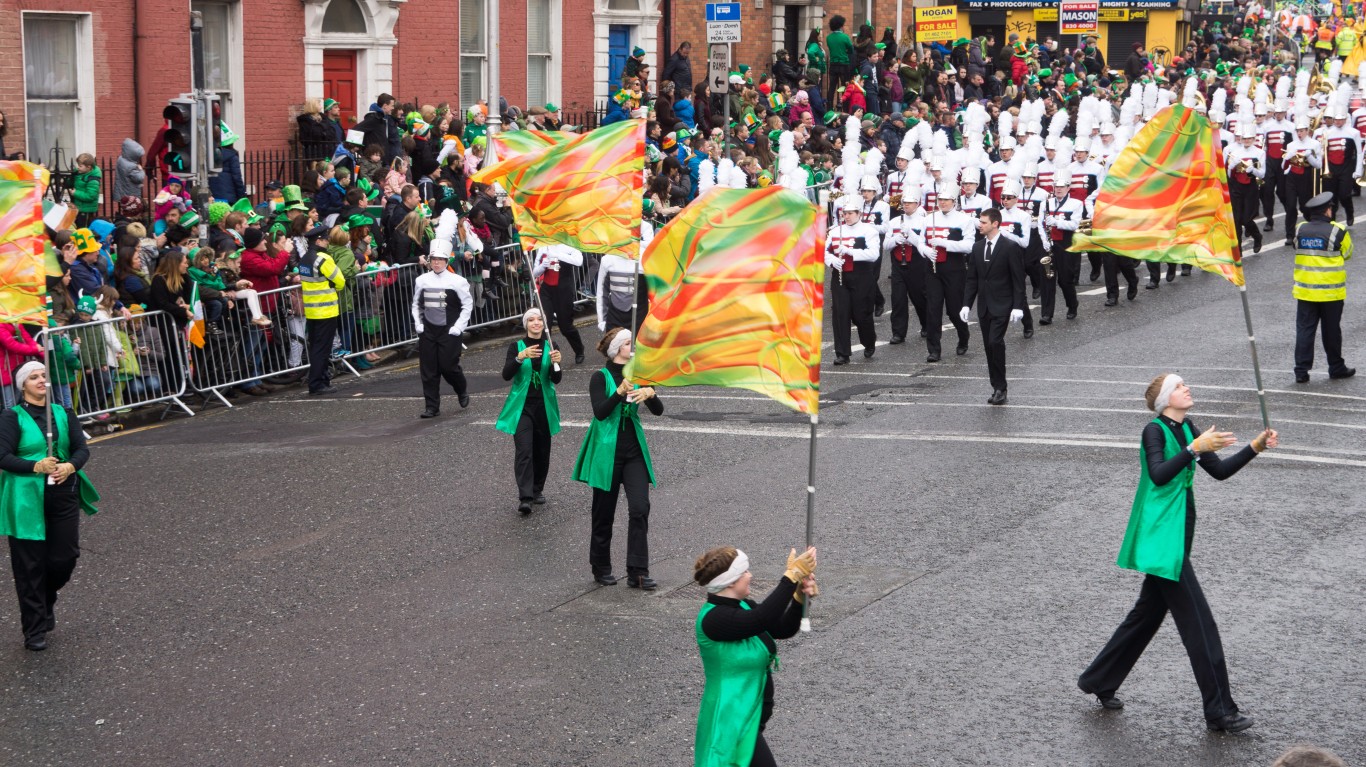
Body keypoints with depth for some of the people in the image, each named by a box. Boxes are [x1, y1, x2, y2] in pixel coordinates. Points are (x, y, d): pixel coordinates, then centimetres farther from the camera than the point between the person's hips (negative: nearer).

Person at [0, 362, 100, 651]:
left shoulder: (63, 413, 10)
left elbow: (82, 449, 4)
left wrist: (71, 466, -17)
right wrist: (36, 466, -23)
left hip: (63, 495, 4)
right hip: (26, 500, -4)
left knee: (65, 557, 3)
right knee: (30, 565, -1)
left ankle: (46, 603, 34)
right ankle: (34, 630, 8)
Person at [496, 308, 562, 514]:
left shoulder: (550, 347, 3)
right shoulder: (516, 346, -2)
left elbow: (556, 379, -5)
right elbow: (506, 375, -14)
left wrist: (555, 362, -26)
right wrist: (521, 357, -29)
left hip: (544, 405, 3)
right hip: (522, 406, -3)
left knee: (542, 451, 10)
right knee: (524, 451, -14)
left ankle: (537, 491, 28)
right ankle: (525, 497, -21)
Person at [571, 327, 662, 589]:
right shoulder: (600, 378, -6)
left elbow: (658, 410, 4)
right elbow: (600, 412, -18)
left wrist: (650, 393, -17)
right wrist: (620, 392, -30)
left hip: (634, 450, 4)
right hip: (607, 452, -4)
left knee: (640, 508, -9)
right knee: (604, 512, 6)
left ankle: (638, 572, -7)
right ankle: (601, 568, 22)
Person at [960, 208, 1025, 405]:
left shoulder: (1010, 247, -7)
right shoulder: (977, 247, 10)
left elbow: (1018, 279, -8)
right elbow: (972, 278, 13)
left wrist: (1018, 306, -14)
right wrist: (966, 304, 5)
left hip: (1002, 306, -6)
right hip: (984, 306, 6)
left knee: (995, 342, -18)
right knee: (989, 346, 5)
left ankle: (1000, 389, -11)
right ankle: (997, 388, 12)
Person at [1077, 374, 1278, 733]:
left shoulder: (1187, 430, 12)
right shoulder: (1155, 431, -13)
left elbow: (1220, 471, 13)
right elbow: (1159, 475, -29)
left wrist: (1255, 447, 4)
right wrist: (1195, 448, -34)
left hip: (1176, 537, 9)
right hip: (1162, 539, -9)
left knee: (1148, 613, 18)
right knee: (1200, 625, -7)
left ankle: (1098, 681, 31)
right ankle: (1220, 711, -2)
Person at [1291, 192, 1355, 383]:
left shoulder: (1299, 230, -2)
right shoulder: (1337, 231, -12)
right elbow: (1347, 254, 2)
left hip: (1305, 291, 3)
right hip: (1331, 292, -3)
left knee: (1304, 330, 5)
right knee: (1331, 331, 10)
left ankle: (1301, 370, 1)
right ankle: (1336, 367, 21)